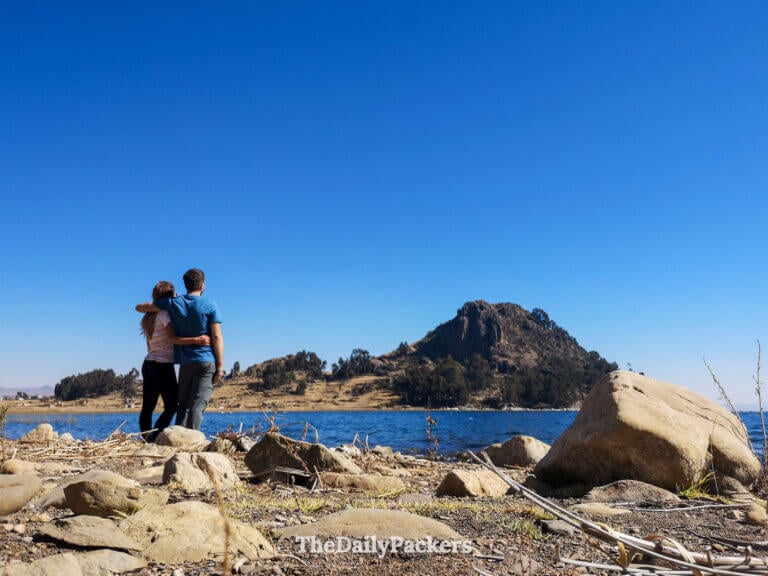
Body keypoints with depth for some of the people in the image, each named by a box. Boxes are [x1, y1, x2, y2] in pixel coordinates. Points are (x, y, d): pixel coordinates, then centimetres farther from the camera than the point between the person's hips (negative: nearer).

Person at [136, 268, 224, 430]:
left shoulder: (173, 303, 6)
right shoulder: (210, 306, -2)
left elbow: (140, 307, 13)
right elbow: (217, 337, -6)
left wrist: (155, 308, 34)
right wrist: (220, 365, -4)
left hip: (185, 363, 3)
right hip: (206, 362, -3)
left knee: (183, 405, 12)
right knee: (198, 405, -8)